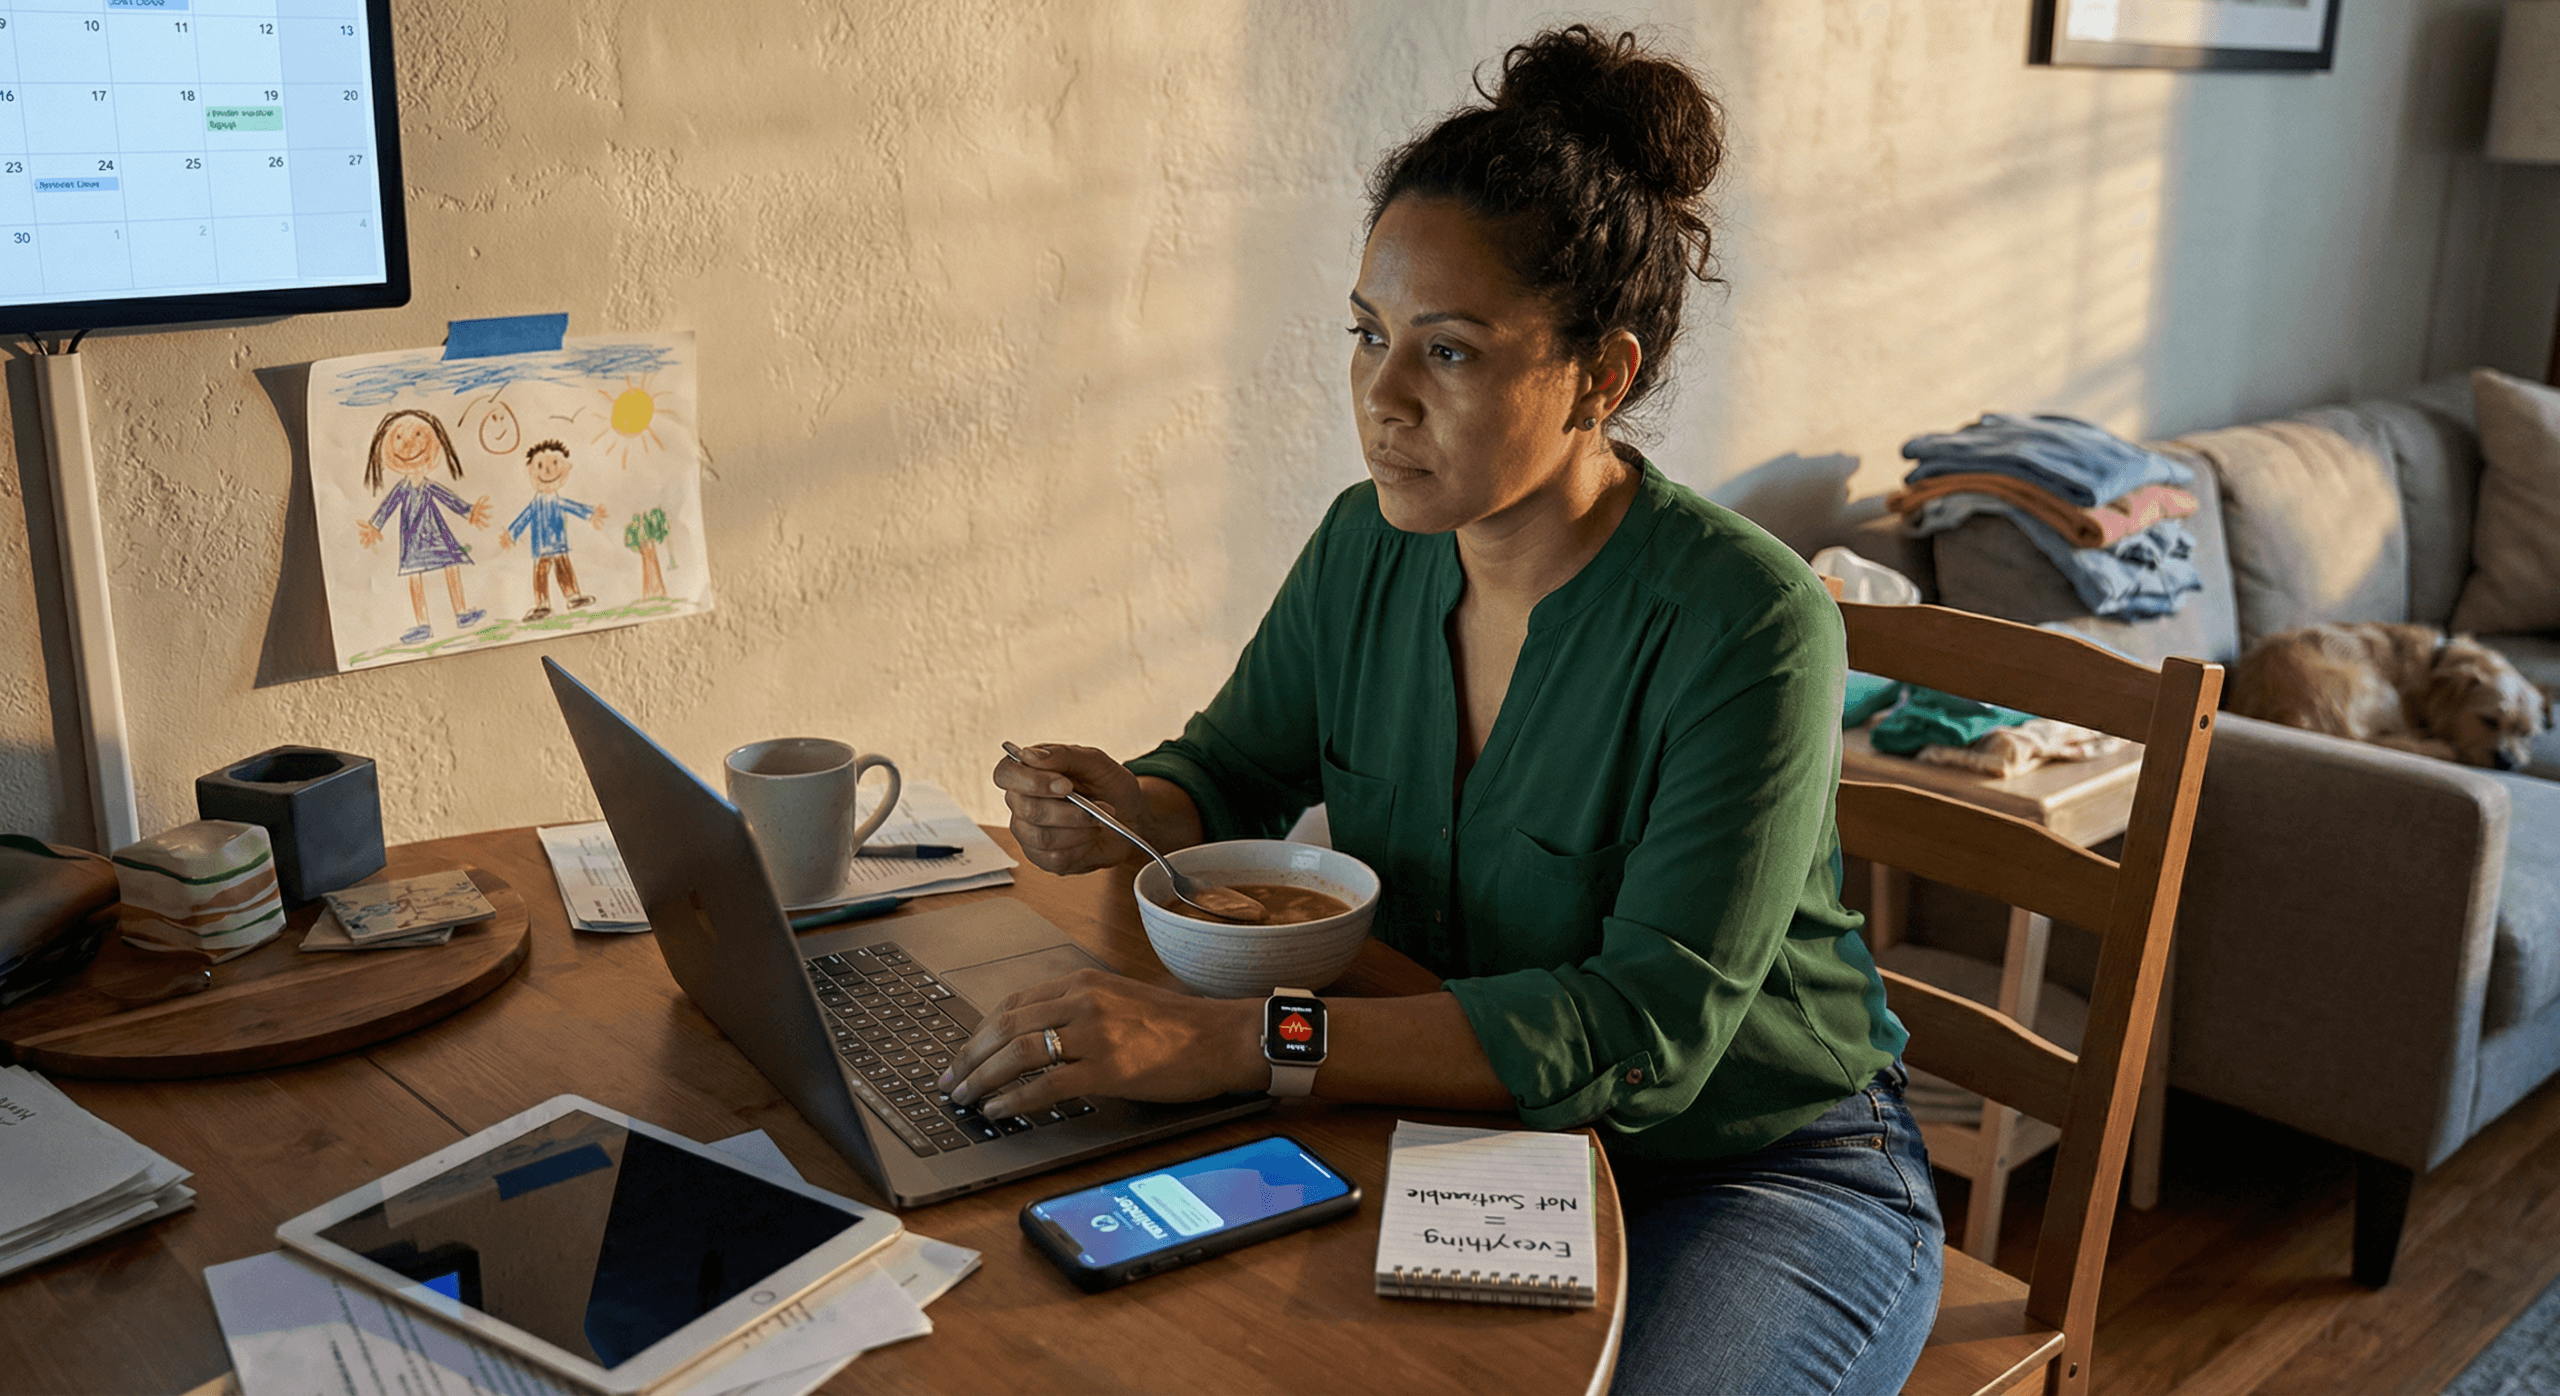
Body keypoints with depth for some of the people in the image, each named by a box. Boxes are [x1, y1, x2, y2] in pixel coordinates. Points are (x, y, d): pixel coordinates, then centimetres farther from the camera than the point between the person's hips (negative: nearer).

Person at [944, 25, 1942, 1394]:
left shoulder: (1750, 628, -24)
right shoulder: (1368, 550, -4)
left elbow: (1653, 1027, -31)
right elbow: (1231, 769, 10)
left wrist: (1236, 1040, -40)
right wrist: (1131, 811, -16)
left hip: (1760, 1176, -4)